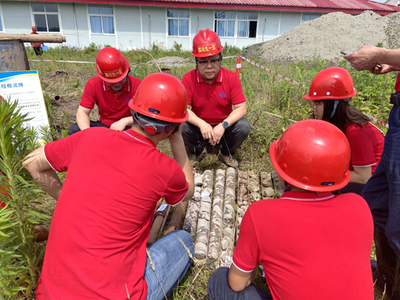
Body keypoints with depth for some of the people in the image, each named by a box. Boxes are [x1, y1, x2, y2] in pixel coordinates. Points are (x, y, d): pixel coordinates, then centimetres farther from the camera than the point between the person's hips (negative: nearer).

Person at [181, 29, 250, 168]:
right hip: (199, 125, 0)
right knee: (181, 126, -28)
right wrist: (201, 124, -37)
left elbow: (241, 108, -16)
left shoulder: (231, 78, -13)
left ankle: (226, 153, 4)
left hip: (224, 126, 0)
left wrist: (223, 125, -33)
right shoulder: (188, 79, -14)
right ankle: (197, 152, 5)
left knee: (244, 126, -27)